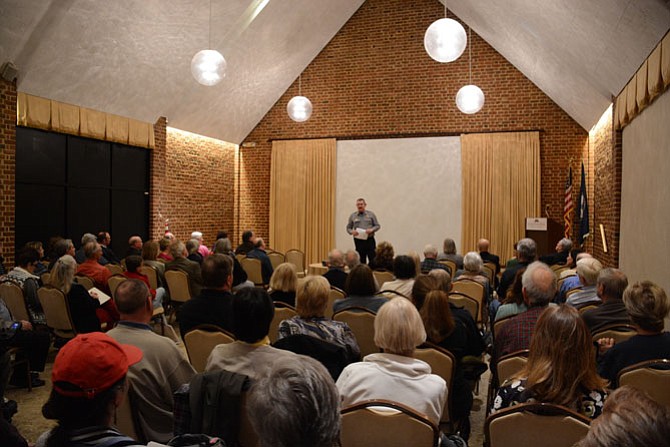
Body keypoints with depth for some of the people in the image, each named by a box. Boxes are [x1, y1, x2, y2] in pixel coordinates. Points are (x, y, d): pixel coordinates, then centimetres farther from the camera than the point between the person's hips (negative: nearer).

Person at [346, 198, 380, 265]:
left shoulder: (371, 214, 6)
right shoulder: (352, 216, 9)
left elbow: (378, 226, 6)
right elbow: (348, 228, 11)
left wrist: (371, 230, -14)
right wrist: (352, 231, -11)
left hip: (370, 240, -1)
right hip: (358, 241, 1)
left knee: (373, 260, -6)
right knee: (361, 261, 4)